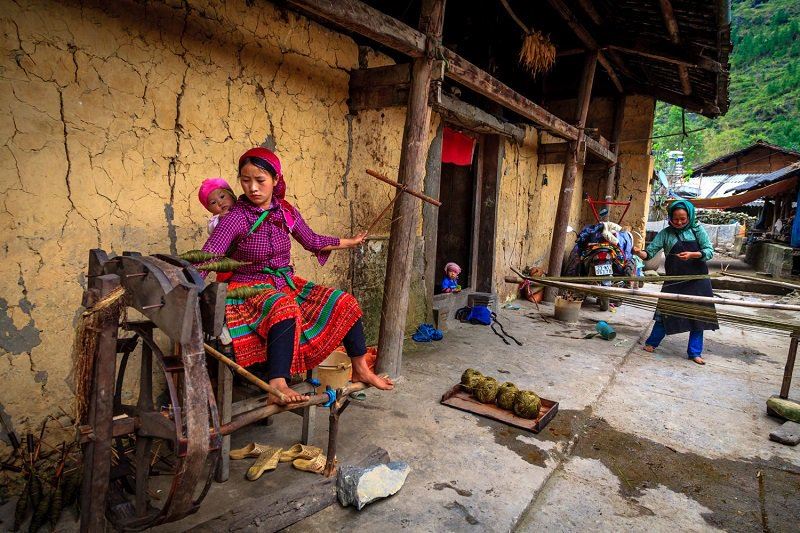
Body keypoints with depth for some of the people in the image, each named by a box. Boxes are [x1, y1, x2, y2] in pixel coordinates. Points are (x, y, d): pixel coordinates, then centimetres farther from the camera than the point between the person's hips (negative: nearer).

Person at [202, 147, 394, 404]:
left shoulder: (287, 212, 3)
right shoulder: (234, 219, -13)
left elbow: (312, 241, 18)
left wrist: (350, 242, 27)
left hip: (288, 284, 6)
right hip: (251, 289, -5)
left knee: (344, 302, -9)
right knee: (285, 309, -40)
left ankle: (360, 370, 2)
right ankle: (277, 386, -39)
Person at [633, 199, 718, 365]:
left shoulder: (697, 230, 0)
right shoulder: (666, 233, -3)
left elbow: (709, 251, -6)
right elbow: (650, 251, -8)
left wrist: (692, 255, -24)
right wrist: (639, 252, -30)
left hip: (698, 280, 2)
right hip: (674, 281, -2)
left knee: (698, 315, 6)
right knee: (666, 313, 1)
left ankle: (695, 352, 18)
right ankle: (651, 343, 18)